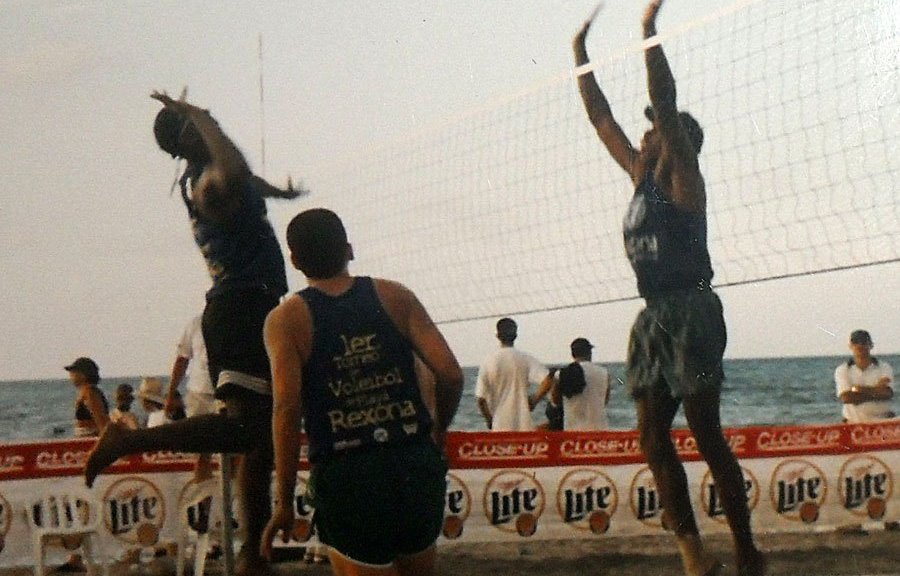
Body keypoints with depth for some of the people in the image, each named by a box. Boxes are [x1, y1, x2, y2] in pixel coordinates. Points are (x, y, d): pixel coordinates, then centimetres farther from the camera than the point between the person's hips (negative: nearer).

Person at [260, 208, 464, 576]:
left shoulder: (286, 319, -1)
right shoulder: (395, 297, 5)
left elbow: (287, 408, -12)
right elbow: (450, 374, -3)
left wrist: (285, 503, -7)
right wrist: (439, 429, 16)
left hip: (347, 476, -3)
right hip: (418, 465, 3)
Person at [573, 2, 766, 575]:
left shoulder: (684, 175, -3)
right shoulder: (642, 175, 16)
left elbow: (667, 104, -15)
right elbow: (602, 119, 21)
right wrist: (580, 54, 21)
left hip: (690, 312, -8)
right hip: (653, 316, 8)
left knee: (707, 435, -7)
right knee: (652, 436, 2)